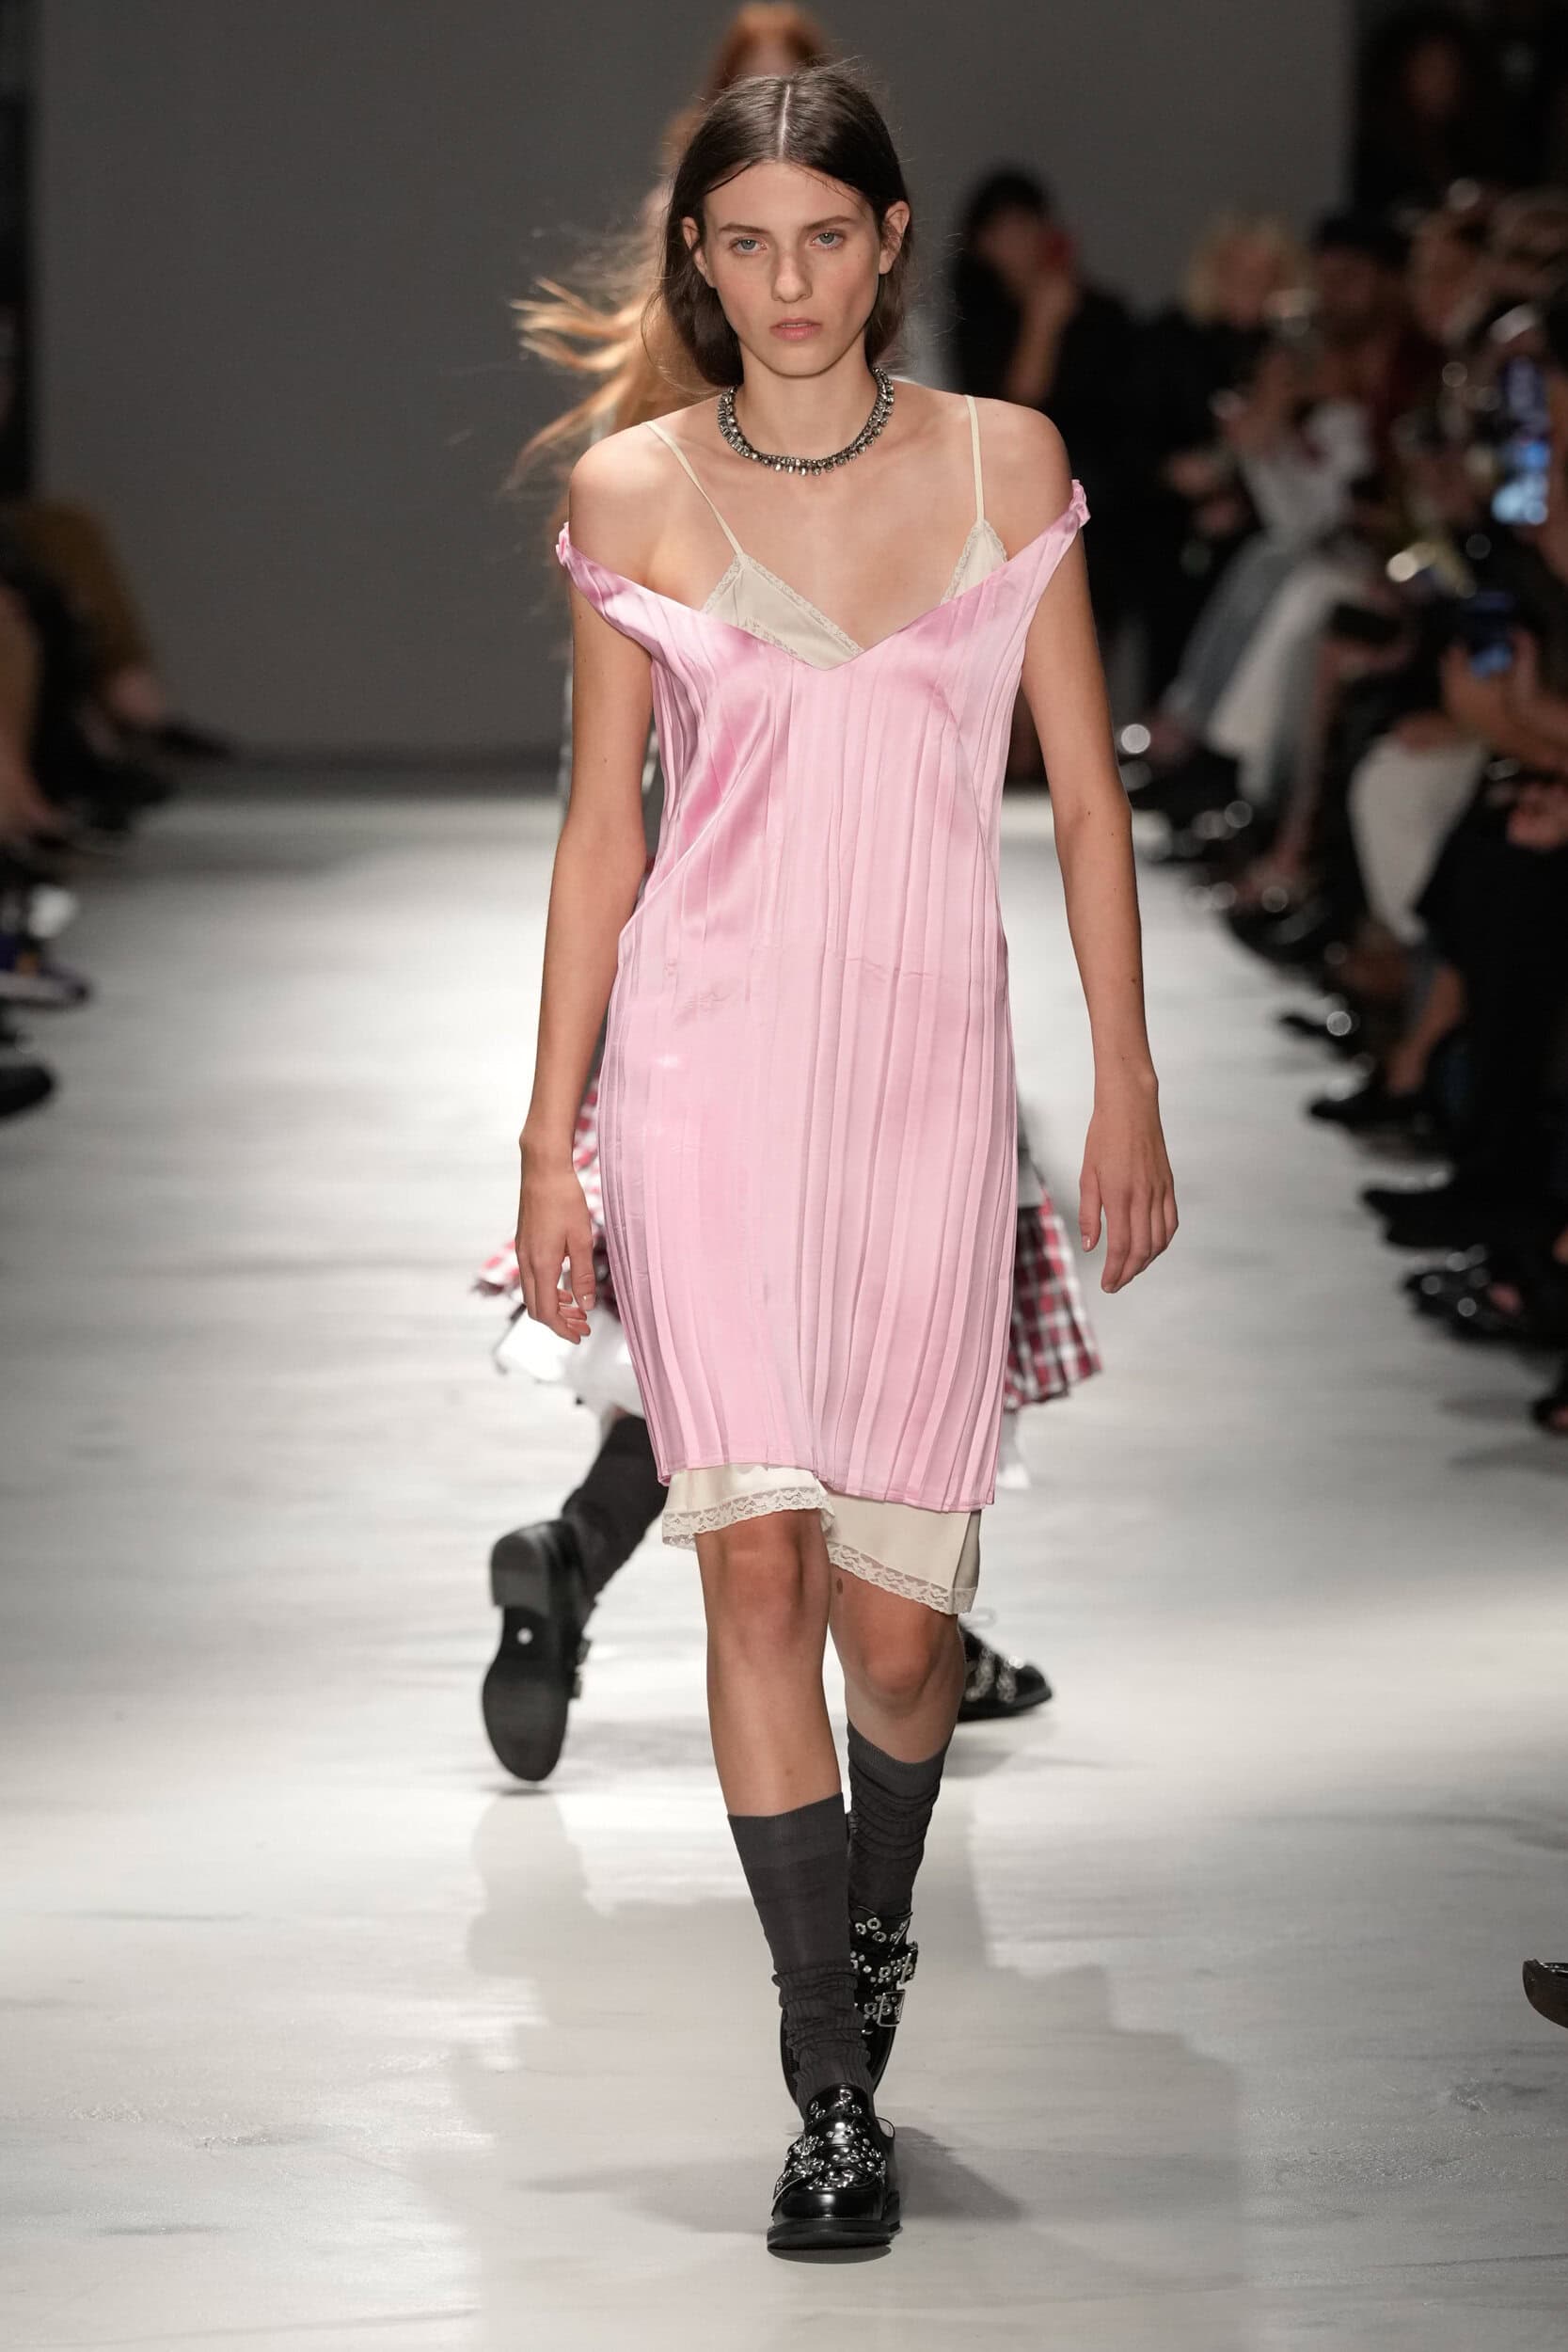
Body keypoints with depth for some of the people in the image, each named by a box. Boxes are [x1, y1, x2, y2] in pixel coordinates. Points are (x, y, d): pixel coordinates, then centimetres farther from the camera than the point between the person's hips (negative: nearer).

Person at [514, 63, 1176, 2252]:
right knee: (760, 1562, -12)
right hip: (706, 1064, 0)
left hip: (930, 1072, 1)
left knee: (896, 1617, 1)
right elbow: (603, 830, 7)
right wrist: (551, 1143, 5)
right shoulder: (636, 491, 3)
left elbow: (1087, 796, 8)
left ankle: (871, 1929, 34)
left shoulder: (1004, 463, 5)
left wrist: (1128, 1087, 4)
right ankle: (834, 2088, -4)